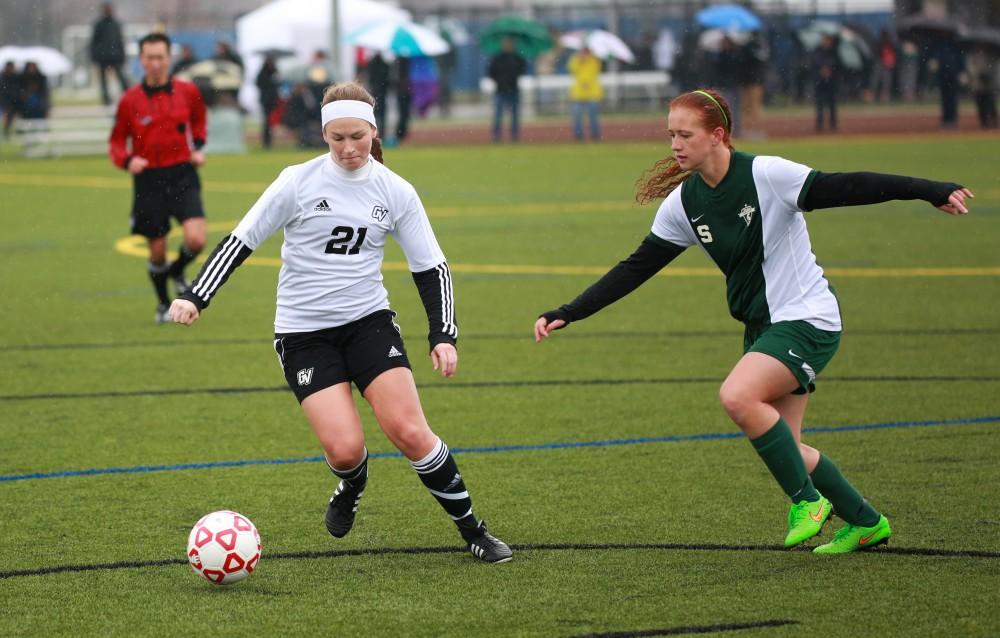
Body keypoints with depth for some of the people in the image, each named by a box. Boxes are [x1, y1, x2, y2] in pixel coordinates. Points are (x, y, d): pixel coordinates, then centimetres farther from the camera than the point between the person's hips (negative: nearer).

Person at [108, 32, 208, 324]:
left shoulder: (187, 91, -1)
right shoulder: (130, 100, -5)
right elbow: (117, 141, 4)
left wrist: (198, 147, 3)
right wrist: (127, 161, -16)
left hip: (182, 176, 1)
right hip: (148, 181, -1)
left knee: (196, 240, -18)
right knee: (157, 251, 6)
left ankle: (177, 271, 17)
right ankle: (163, 305, 32)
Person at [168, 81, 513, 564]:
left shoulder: (395, 192, 0)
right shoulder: (300, 182, -8)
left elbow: (430, 266, 6)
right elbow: (241, 240, -3)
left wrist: (444, 336, -5)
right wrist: (195, 297, -12)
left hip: (369, 320, 1)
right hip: (303, 332, -1)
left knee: (409, 432, -16)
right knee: (344, 448, -17)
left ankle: (472, 530, 2)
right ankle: (352, 486, 22)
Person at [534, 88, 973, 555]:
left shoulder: (765, 175, -18)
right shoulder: (684, 202, 2)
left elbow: (845, 188, -21)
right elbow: (636, 268, 7)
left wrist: (931, 192, -29)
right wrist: (566, 315, 2)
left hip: (807, 317, -7)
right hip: (762, 326, 7)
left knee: (737, 396, -27)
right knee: (782, 448, 7)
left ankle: (807, 499, -10)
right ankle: (865, 522, 26)